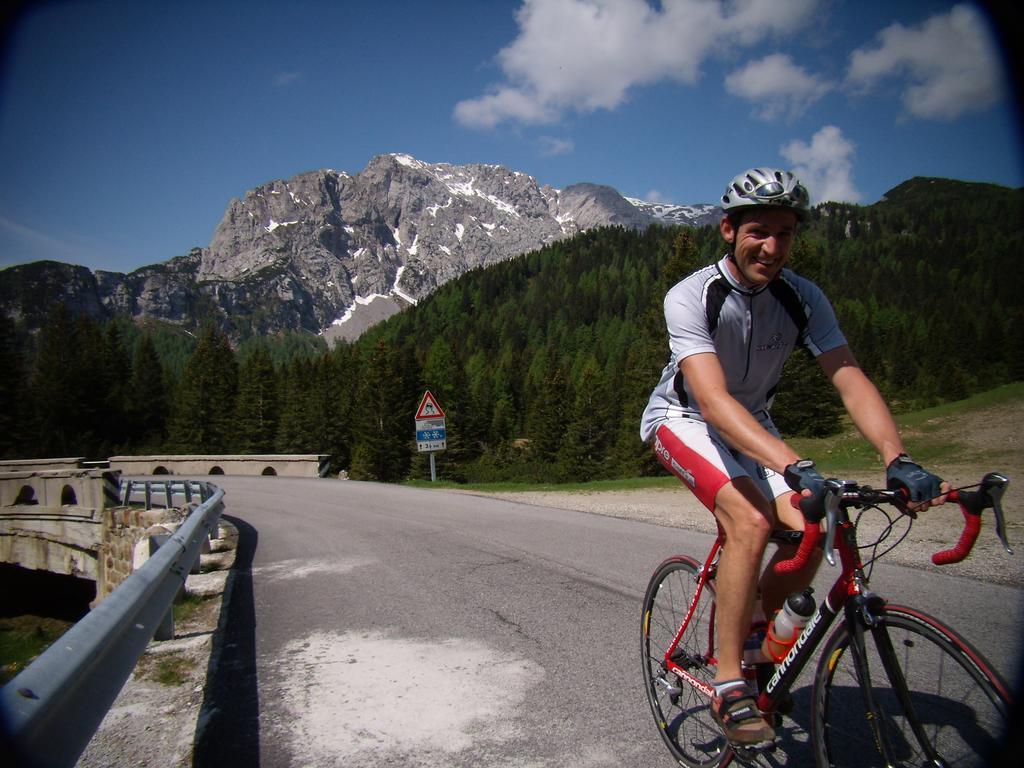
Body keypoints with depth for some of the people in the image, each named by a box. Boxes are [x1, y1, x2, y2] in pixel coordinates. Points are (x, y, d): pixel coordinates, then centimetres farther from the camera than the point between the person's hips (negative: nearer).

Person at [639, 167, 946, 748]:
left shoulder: (804, 297, -13)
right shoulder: (690, 297, -27)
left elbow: (850, 378, -22)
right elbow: (714, 399, -39)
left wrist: (898, 459, -39)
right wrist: (795, 467, -51)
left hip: (753, 423, 5)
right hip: (684, 418, -5)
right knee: (751, 521, -30)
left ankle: (753, 638, 12)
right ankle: (729, 682, -15)